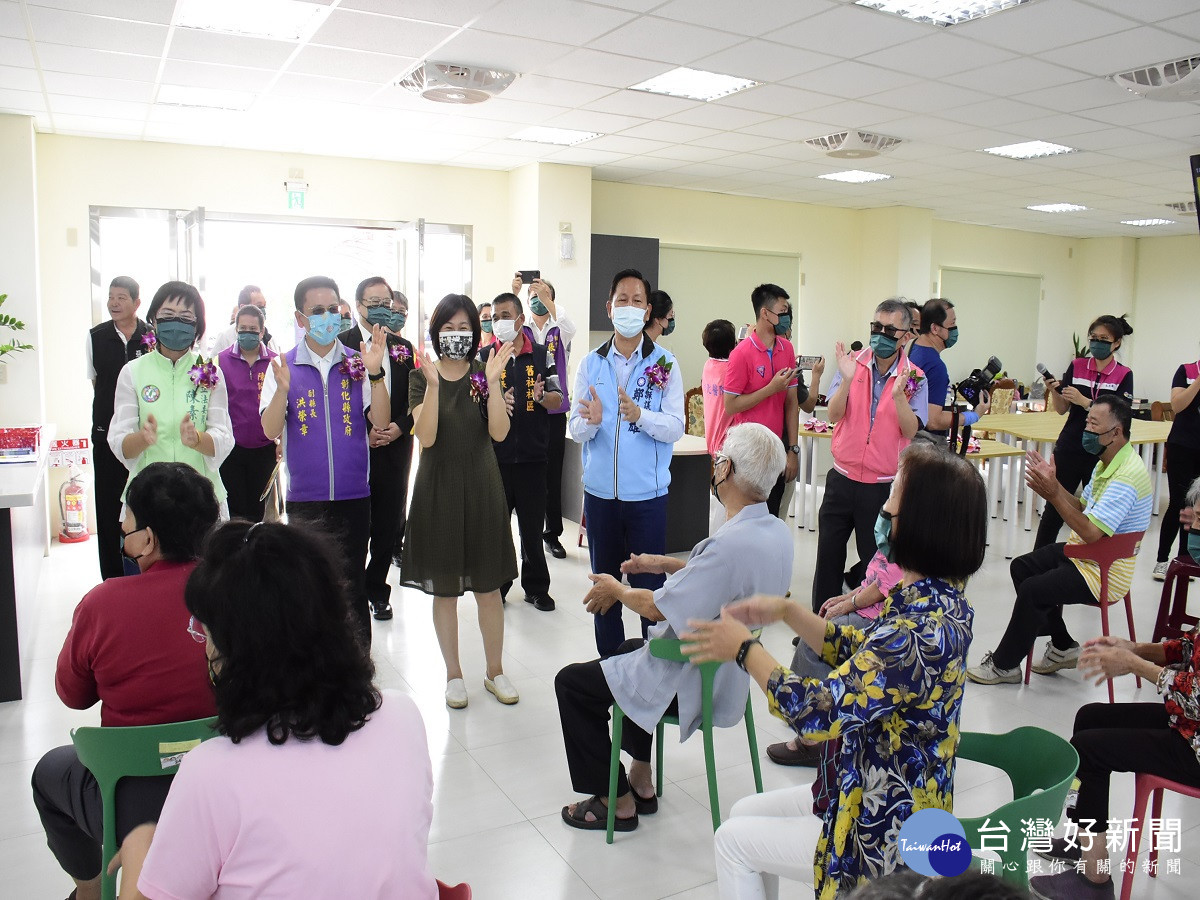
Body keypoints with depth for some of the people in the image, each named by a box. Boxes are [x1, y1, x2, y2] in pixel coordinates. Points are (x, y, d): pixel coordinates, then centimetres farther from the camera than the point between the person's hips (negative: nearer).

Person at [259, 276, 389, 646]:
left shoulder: (357, 363, 2)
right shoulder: (283, 366, 1)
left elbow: (380, 421, -6)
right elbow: (271, 431, -7)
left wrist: (375, 374, -21)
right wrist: (283, 388, -25)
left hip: (353, 494, 0)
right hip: (304, 497, 0)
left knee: (352, 587, 8)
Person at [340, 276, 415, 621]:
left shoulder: (403, 347, 12)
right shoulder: (341, 344, 0)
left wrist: (399, 427, -8)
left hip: (394, 448, 3)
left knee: (388, 525, 7)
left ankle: (377, 589, 23)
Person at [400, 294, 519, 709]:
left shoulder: (484, 374, 3)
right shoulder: (421, 377, 0)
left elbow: (499, 432, -10)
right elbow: (426, 437, -14)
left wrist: (493, 382, -19)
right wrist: (433, 385, -23)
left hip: (481, 487, 1)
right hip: (439, 488, -1)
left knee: (488, 586, 7)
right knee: (444, 589, 8)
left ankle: (495, 671, 24)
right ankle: (453, 674, 24)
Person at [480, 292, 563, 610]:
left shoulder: (541, 355, 4)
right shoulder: (484, 356, 2)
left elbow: (557, 400, 4)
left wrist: (541, 396, -17)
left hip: (532, 455, 1)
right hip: (495, 455, 0)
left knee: (532, 525, 9)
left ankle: (536, 587, 22)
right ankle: (495, 586, 23)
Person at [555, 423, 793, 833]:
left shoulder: (732, 543, -35)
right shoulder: (777, 532, -6)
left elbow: (660, 608, -27)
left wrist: (616, 590, -8)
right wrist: (665, 563, 11)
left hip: (693, 685, -9)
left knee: (571, 682, 5)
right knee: (631, 647, 33)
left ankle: (617, 802, 15)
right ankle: (641, 782, 36)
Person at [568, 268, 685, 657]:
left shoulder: (665, 364, -1)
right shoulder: (591, 363, 5)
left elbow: (676, 428, -8)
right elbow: (575, 431, 1)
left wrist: (640, 415, -26)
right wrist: (590, 420, -22)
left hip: (647, 493, -3)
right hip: (600, 490, 3)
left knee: (649, 583, 1)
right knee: (604, 581, 13)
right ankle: (609, 659, 28)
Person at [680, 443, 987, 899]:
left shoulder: (922, 630, -33)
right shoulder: (937, 600, -3)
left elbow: (817, 711, -31)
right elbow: (863, 653, 10)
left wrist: (745, 649, -17)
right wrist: (787, 612, 0)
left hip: (886, 830, -9)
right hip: (873, 788, 9)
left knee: (734, 840, 7)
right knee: (744, 812, 17)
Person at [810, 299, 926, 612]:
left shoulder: (914, 378, -5)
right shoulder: (854, 363, -2)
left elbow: (911, 431, -13)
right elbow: (834, 415, -10)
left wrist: (898, 394, -27)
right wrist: (847, 380, -25)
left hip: (884, 486, -2)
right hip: (842, 479, 2)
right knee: (828, 556, 11)